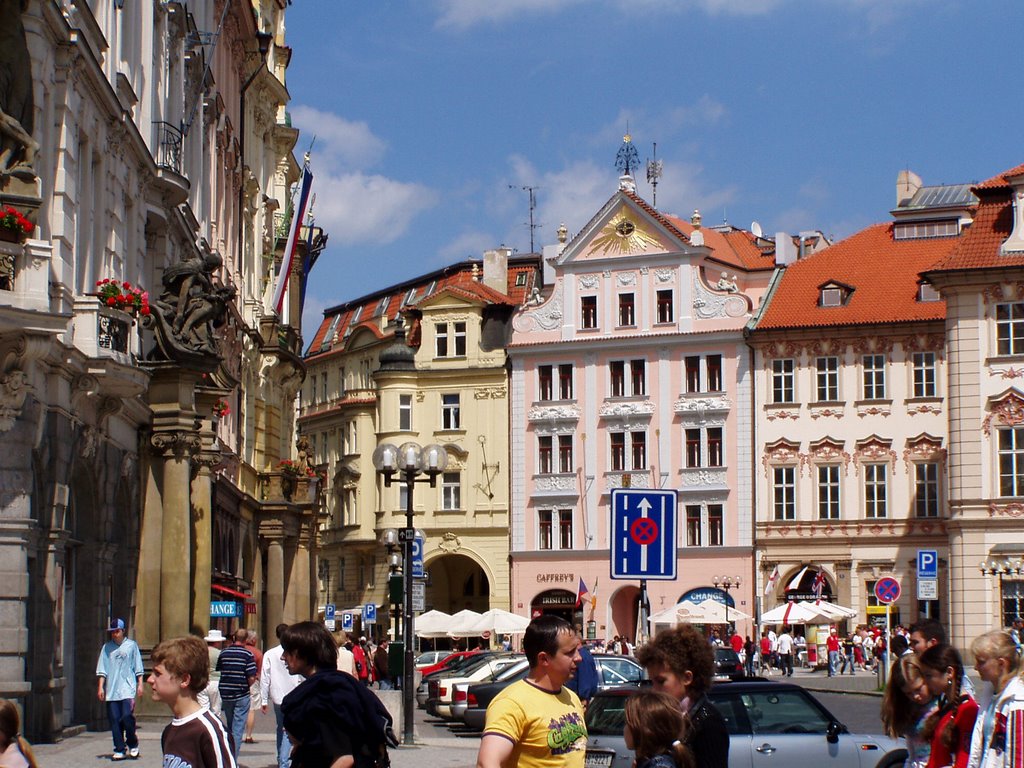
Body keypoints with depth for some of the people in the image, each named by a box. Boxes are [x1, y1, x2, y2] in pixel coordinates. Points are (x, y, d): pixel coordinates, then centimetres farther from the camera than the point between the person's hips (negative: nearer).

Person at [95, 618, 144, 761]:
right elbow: (102, 669, 9)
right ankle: (119, 750, 7)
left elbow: (138, 667, 7)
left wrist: (140, 684, 2)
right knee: (114, 720, 0)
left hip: (128, 688, -2)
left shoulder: (131, 645, 6)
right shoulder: (107, 647, 10)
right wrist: (100, 687, 3)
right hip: (111, 690, 2)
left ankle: (132, 744, 9)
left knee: (127, 716, -13)